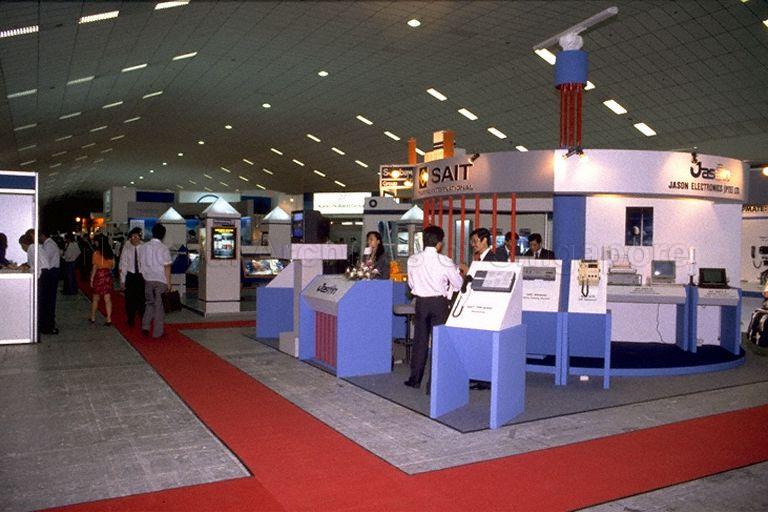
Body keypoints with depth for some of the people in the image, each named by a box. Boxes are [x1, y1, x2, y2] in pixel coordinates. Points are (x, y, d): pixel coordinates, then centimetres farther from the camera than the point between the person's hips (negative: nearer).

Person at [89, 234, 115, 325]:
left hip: (99, 275, -3)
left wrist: (92, 278, -4)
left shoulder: (96, 253, -10)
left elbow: (95, 267, -10)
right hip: (108, 276, 3)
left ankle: (93, 318, 23)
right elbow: (113, 266, 9)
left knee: (95, 298, 11)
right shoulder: (110, 253, 3)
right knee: (107, 298, 2)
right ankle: (109, 319, 0)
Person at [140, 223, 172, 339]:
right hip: (161, 281, -4)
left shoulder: (144, 247, 1)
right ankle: (157, 332, 9)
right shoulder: (164, 249, -12)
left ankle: (145, 327, 7)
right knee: (159, 306, 4)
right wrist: (169, 283, -4)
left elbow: (140, 264, 8)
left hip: (148, 280, 4)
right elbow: (167, 267, -11)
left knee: (150, 303, 19)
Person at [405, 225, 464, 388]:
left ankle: (415, 379, 19)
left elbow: (411, 284, 8)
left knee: (420, 339, 13)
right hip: (439, 303, -3)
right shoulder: (445, 262, -12)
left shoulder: (413, 260, -3)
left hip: (421, 302, 3)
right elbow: (458, 284, -5)